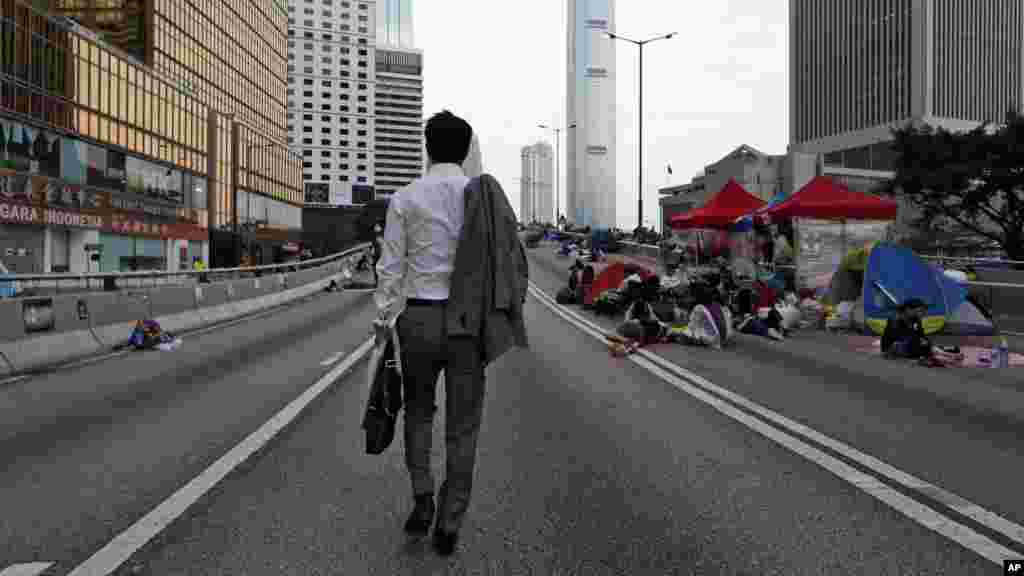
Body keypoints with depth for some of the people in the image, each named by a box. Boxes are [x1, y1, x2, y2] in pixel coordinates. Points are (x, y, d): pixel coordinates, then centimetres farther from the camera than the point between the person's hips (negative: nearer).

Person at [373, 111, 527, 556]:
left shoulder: (405, 198, -2)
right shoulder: (486, 195, 0)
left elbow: (390, 267, -3)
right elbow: (507, 260, -4)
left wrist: (383, 321, 4)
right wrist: (504, 316, 2)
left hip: (419, 318, 0)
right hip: (469, 319, 0)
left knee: (418, 410, 23)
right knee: (462, 423, 10)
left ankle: (422, 497, 13)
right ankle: (449, 526, 15)